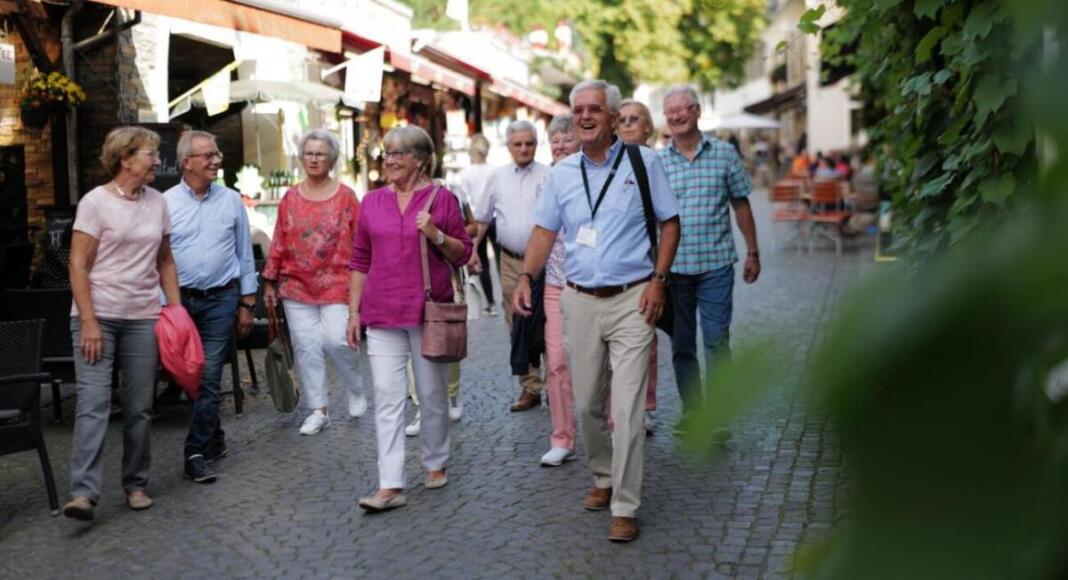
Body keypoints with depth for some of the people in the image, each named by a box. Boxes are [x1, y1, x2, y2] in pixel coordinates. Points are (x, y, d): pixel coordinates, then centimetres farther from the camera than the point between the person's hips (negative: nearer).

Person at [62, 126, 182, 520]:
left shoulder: (157, 202, 9)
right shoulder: (96, 201, -5)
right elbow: (78, 266, -8)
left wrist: (177, 309, 7)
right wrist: (88, 321, -15)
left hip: (143, 318, 4)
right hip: (98, 316, -4)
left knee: (140, 409, 7)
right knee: (93, 403, -11)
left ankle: (136, 485, 18)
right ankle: (83, 492, -11)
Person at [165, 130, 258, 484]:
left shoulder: (231, 201, 4)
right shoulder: (166, 203, 0)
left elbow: (245, 254, 8)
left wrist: (247, 304, 5)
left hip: (221, 299, -1)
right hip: (180, 300, 1)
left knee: (209, 378, -4)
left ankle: (197, 453, 1)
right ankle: (215, 439, 26)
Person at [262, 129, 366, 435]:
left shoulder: (345, 196, -1)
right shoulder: (290, 198, 7)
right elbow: (279, 243, 9)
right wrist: (270, 282, 8)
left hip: (336, 284, -3)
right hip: (297, 285, 3)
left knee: (337, 341, -11)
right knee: (306, 346, 4)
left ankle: (356, 391, 18)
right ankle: (318, 410, 16)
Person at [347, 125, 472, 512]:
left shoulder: (442, 199, 0)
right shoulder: (372, 201, 8)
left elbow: (463, 254, 3)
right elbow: (360, 260, 11)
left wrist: (437, 235, -16)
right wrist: (354, 312, 8)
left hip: (429, 311, -2)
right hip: (382, 314, 2)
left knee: (432, 393, 11)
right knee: (386, 397, -3)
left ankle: (435, 464, 30)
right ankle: (391, 486, -2)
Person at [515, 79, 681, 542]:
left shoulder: (643, 162, 0)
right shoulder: (562, 173, 8)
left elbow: (669, 223, 3)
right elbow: (544, 230, 10)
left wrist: (658, 280, -6)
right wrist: (525, 277, -6)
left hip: (631, 300, -3)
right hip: (579, 302, 4)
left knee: (628, 408, -7)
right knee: (587, 404, 11)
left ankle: (625, 507, 2)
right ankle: (603, 477, 34)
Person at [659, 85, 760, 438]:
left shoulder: (724, 154, 3)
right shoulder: (656, 162, 4)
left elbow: (741, 205, 10)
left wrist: (752, 253, 10)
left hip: (716, 264, -1)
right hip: (672, 266, 2)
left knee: (717, 339, -4)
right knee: (681, 344, 9)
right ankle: (691, 410, 21)